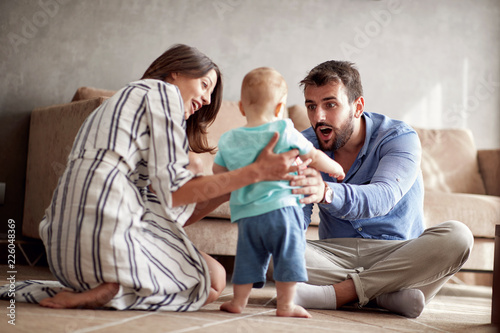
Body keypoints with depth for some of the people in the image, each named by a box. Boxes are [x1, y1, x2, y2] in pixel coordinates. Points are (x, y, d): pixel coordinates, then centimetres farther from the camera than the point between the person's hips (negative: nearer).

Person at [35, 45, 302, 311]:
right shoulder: (162, 91, 5)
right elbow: (173, 192, -5)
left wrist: (230, 190, 19)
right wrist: (255, 172, -3)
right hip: (111, 230, -9)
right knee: (214, 280, 10)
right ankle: (107, 293, -11)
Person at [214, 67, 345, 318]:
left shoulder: (228, 140, 6)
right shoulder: (284, 131, -4)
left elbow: (217, 171, 16)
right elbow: (313, 156, 4)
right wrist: (335, 168, 22)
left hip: (246, 215, 4)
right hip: (282, 207, -3)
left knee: (248, 257, 14)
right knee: (288, 256, 5)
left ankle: (238, 301, 20)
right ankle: (285, 304, 7)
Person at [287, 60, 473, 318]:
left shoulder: (400, 138, -11)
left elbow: (383, 197, -33)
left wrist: (326, 192, -54)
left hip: (398, 253, -2)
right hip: (336, 254, 2)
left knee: (457, 237, -31)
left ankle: (337, 293, -29)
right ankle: (383, 295, -26)